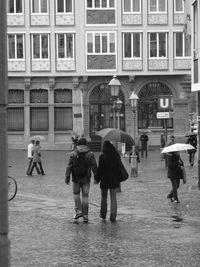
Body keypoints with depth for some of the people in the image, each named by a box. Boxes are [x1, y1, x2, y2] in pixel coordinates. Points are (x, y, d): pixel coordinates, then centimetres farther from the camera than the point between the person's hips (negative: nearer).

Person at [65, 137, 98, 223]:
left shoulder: (73, 154, -4)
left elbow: (69, 167, -6)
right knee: (85, 196, 5)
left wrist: (67, 178, -2)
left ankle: (78, 211, 6)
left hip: (76, 178, 0)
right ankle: (85, 216, 4)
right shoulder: (90, 154, -3)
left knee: (76, 194, 18)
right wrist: (96, 178, 3)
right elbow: (94, 167, -3)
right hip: (86, 179, 0)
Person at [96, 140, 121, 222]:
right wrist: (118, 180, 14)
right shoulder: (116, 156, 0)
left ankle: (103, 214, 22)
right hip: (114, 179, 2)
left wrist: (97, 179, 0)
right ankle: (113, 216, 0)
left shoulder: (102, 157, -12)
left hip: (105, 179, -2)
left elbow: (100, 169, -11)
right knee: (113, 198, 5)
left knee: (104, 197, 14)